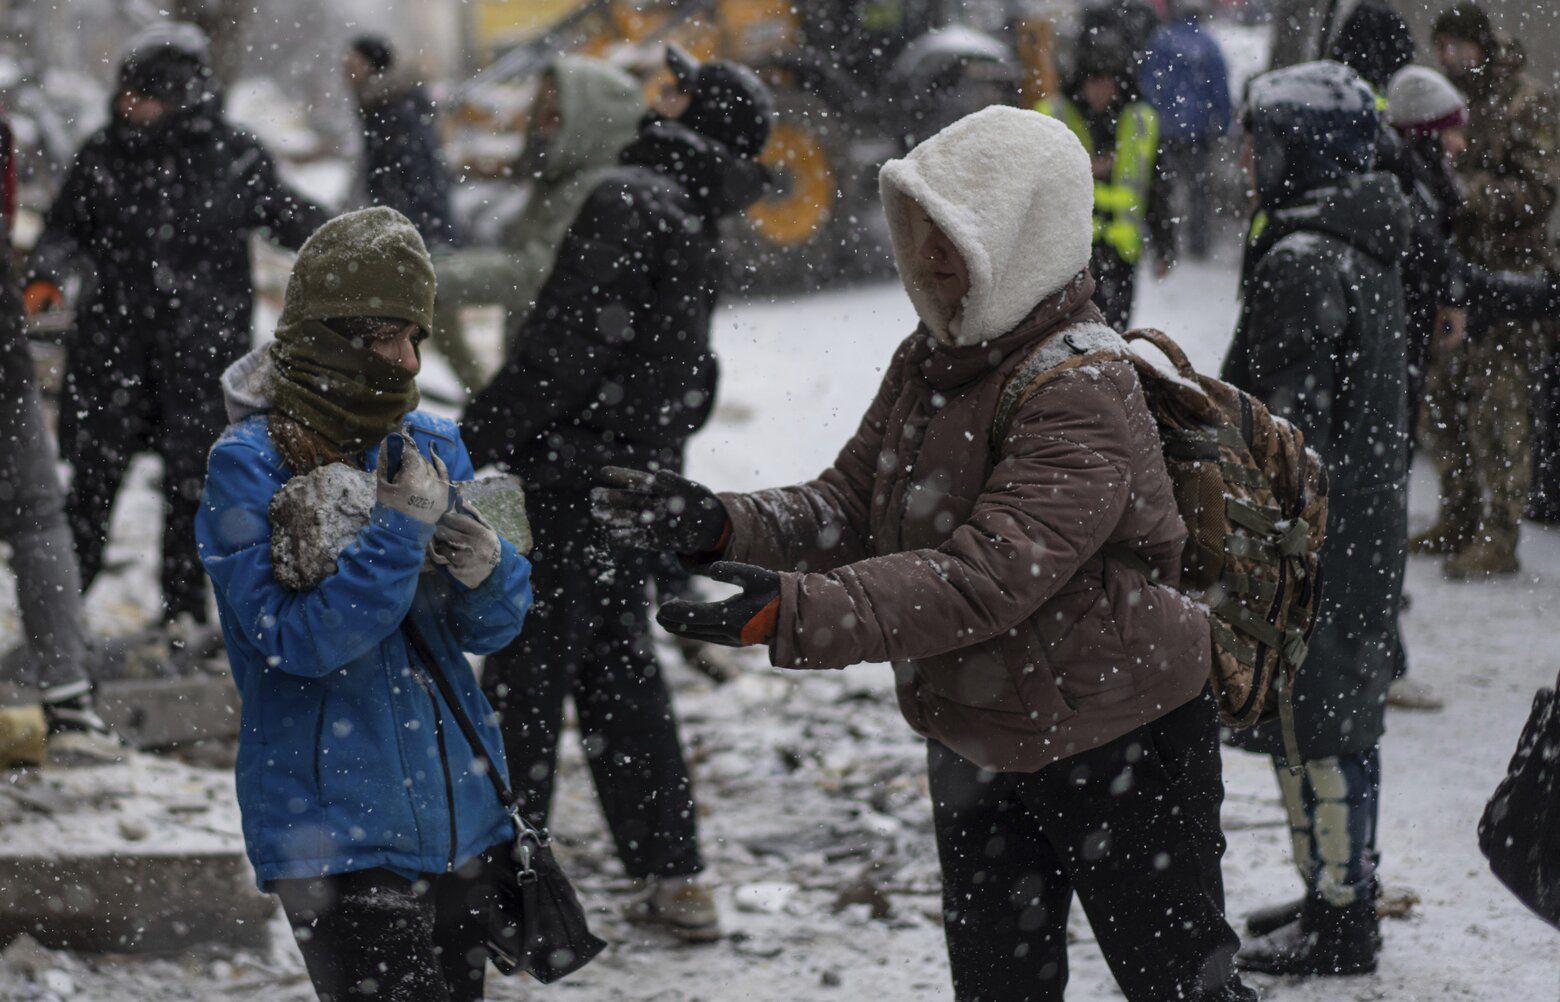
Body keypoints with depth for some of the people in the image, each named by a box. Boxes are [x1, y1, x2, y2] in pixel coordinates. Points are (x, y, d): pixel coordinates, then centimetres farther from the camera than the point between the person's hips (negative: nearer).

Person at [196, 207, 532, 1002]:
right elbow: (300, 638, -20)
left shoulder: (432, 445, 5)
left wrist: (486, 571, -15)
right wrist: (399, 531, -26)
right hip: (338, 837, -6)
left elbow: (491, 629, 7)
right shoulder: (248, 467, -11)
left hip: (460, 815, 6)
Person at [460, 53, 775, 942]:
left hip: (578, 470, -8)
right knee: (620, 661, 16)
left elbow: (569, 342, -22)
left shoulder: (628, 203, -15)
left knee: (529, 668, -2)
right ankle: (674, 876, 17)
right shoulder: (702, 229, 12)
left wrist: (485, 433, -18)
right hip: (648, 473, 8)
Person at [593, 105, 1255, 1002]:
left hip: (1121, 747, -8)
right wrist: (726, 529, -18)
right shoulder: (929, 362, 4)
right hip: (978, 746, 8)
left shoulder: (1081, 394, -26)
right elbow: (850, 506, 2)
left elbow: (989, 573, -35)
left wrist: (795, 614, -43)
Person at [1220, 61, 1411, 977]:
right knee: (1344, 716, 18)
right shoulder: (1369, 249, 11)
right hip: (1369, 526, 10)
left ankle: (1337, 922, 4)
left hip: (1313, 533, -10)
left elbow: (1285, 422, -22)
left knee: (1312, 727, -2)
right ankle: (1349, 895, 29)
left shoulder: (1300, 263, -20)